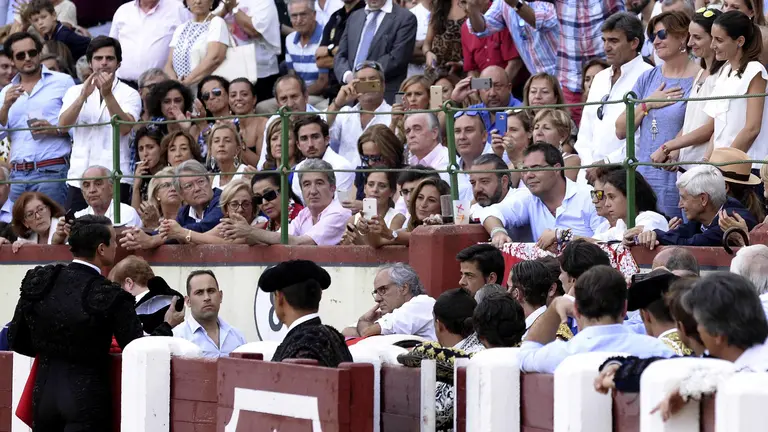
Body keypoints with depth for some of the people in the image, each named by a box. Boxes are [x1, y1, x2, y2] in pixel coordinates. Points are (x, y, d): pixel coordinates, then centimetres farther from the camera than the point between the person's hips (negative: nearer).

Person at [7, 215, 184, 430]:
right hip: (87, 396, -5)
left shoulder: (38, 281, -2)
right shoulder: (110, 297, -14)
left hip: (45, 390, 5)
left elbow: (16, 340, 6)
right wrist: (168, 325, 8)